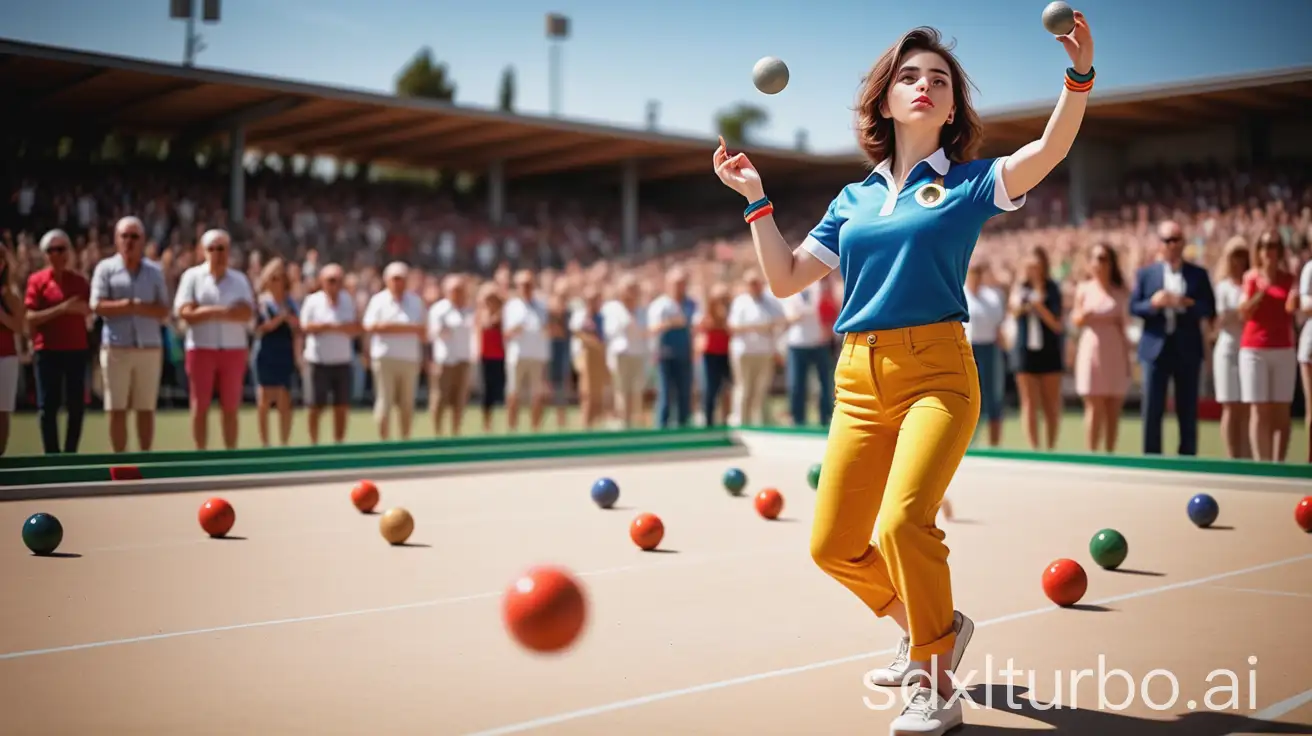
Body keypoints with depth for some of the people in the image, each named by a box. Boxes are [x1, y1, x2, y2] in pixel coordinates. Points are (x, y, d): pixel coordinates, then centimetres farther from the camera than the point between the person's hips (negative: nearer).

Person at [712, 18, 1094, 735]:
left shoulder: (968, 184, 6)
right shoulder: (852, 199, 16)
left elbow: (1050, 149, -11)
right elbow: (785, 278, 17)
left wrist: (1079, 75, -25)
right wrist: (756, 199, 12)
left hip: (936, 374, -5)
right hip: (857, 380, 5)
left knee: (902, 523, -25)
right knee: (833, 546, 7)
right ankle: (931, 629, 33)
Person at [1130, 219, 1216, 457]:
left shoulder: (1199, 274, 7)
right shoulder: (1145, 273, 7)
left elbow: (1210, 310, 1)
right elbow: (1133, 307, 3)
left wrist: (1188, 304, -16)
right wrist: (1153, 304, -16)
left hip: (1188, 350, 0)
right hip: (1155, 348, 0)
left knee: (1188, 411, 5)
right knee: (1152, 410, 0)